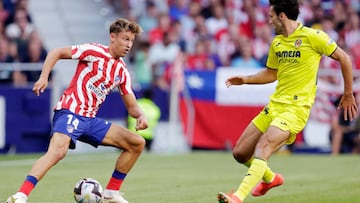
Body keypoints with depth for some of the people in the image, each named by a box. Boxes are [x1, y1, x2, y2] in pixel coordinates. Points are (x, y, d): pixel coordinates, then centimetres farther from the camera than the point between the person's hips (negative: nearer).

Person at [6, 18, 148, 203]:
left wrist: (140, 115, -5)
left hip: (90, 120, 8)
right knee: (58, 151, -34)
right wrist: (43, 77, -19)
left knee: (137, 143, 5)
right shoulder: (95, 52, -5)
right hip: (70, 112, -8)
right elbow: (57, 52, -5)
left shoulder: (122, 71, 15)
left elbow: (131, 106, 18)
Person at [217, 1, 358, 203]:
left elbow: (344, 58, -2)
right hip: (274, 105, 8)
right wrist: (246, 79, 11)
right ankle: (270, 178, 36)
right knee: (240, 153, 8)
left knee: (262, 148, -27)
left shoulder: (312, 36, -9)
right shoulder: (277, 42, 12)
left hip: (296, 108, -8)